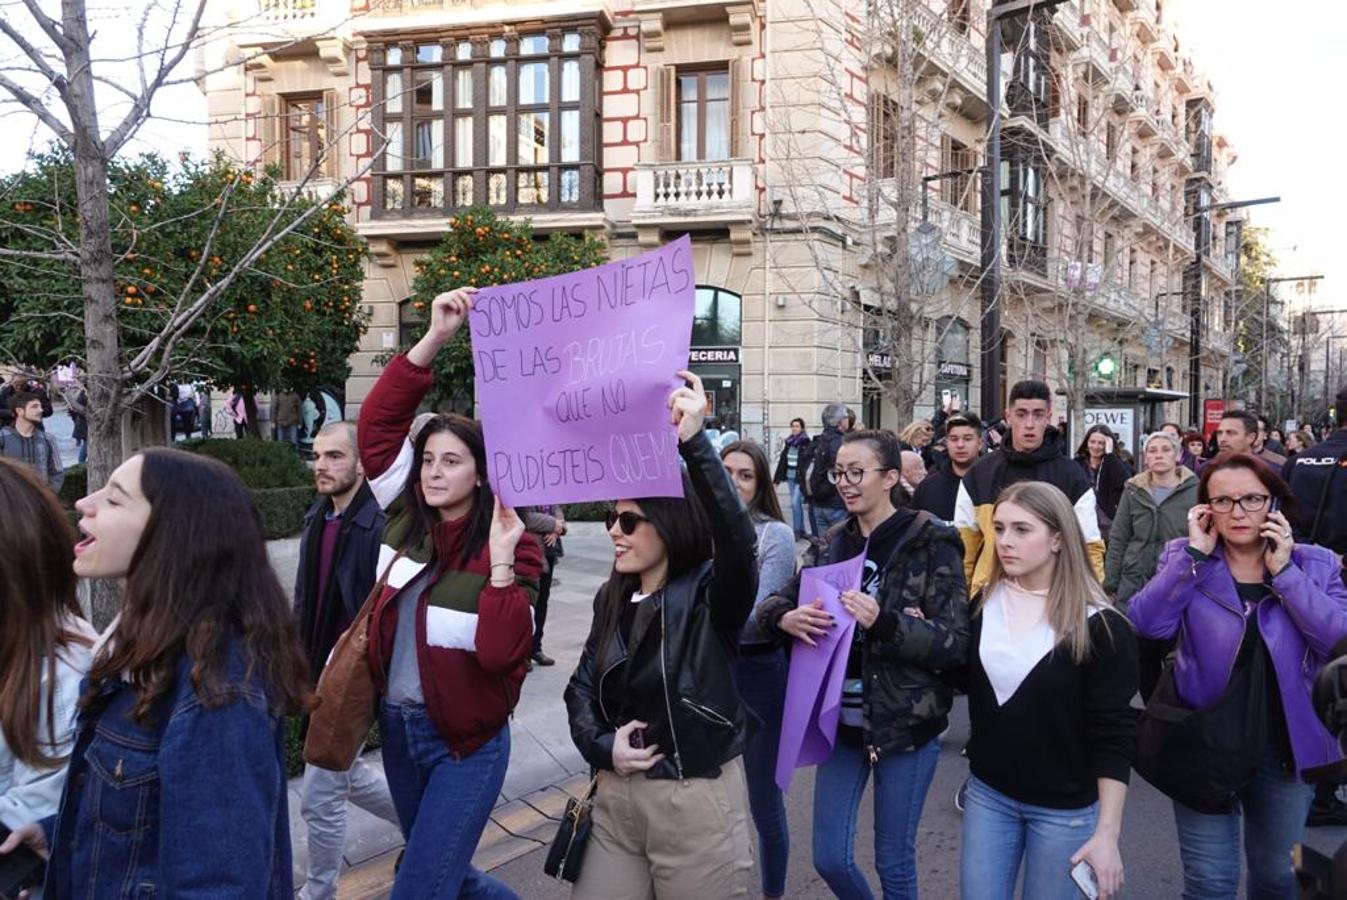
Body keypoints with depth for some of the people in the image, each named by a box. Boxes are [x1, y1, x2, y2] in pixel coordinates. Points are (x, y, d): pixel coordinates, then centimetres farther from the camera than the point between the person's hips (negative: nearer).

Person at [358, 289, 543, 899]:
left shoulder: (508, 544, -14)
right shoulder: (407, 519, -2)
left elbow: (502, 652, -24)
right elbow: (377, 423, -11)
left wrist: (501, 563, -34)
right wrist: (435, 340, -18)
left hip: (465, 743, -6)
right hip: (397, 726, 6)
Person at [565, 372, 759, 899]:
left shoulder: (710, 594, -15)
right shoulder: (613, 599, 5)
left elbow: (736, 541, -36)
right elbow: (583, 685, 12)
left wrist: (694, 444, -44)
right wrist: (601, 746, -7)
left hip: (696, 801, -6)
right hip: (616, 798, 6)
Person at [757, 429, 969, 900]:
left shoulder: (932, 543, -10)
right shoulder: (835, 543, 6)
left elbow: (956, 642, -14)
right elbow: (772, 603, 10)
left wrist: (885, 623, -29)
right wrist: (785, 618, -14)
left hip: (906, 724, -5)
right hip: (842, 720, 5)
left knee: (894, 861, 10)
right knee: (830, 859, 11)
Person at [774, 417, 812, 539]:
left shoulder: (806, 443, -9)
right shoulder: (788, 442, 10)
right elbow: (782, 460, 14)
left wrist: (805, 479, -20)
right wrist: (777, 477, 13)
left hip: (800, 477, -6)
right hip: (790, 476, 6)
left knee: (795, 502, -13)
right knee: (797, 503, 11)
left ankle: (797, 531, -5)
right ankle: (801, 531, 19)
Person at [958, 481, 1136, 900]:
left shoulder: (1100, 626, -14)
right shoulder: (983, 605, -1)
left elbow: (1113, 737, -13)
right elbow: (962, 683, 8)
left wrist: (1107, 834, -15)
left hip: (1065, 809, -4)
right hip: (987, 793, 4)